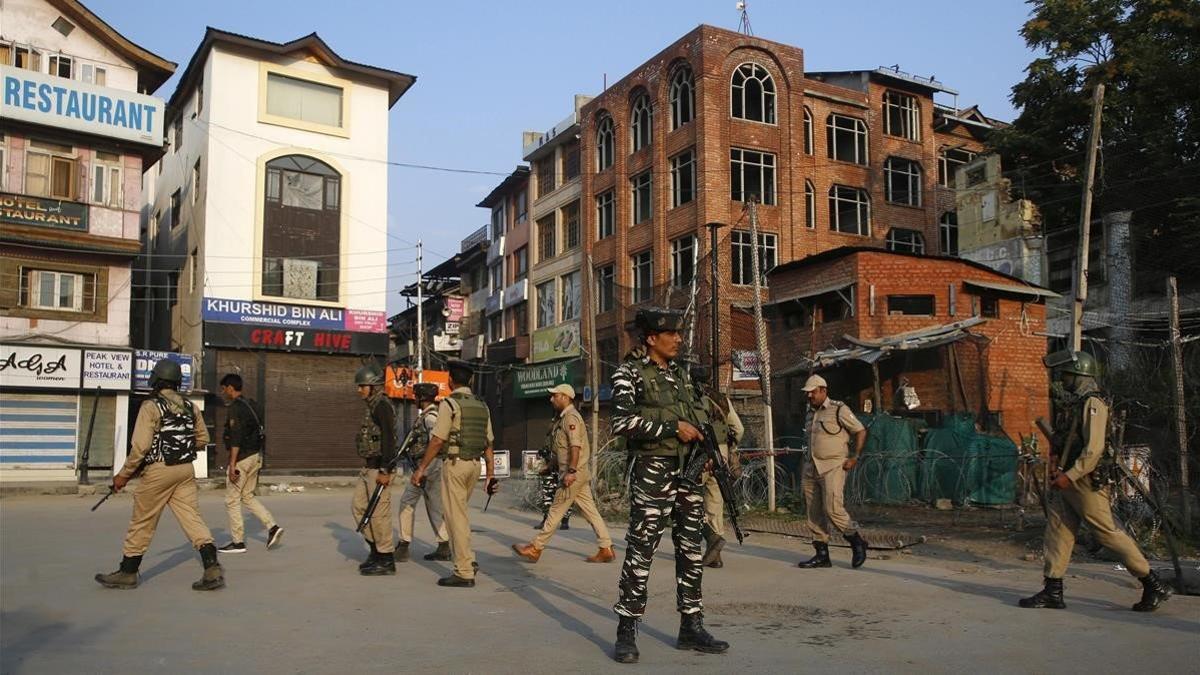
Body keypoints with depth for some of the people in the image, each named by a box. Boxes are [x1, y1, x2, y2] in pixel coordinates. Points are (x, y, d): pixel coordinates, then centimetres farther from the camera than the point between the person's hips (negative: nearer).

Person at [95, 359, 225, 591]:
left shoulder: (151, 407, -11)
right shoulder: (190, 407, 6)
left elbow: (140, 446, -15)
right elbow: (203, 438, 14)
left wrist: (124, 474, -6)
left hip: (159, 471, -5)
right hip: (186, 470, 5)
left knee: (142, 522, 9)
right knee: (192, 517, 3)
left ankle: (128, 572, 22)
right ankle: (212, 568, -9)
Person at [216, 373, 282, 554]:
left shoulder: (235, 408, -14)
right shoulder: (251, 405, 13)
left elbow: (236, 438, -21)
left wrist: (232, 464, -22)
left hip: (242, 458, -9)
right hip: (256, 456, 9)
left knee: (232, 500, 2)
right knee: (248, 496, 17)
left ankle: (238, 542, 6)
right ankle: (272, 527, 4)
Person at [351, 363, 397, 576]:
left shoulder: (382, 406, -15)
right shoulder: (371, 406, 16)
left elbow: (388, 439, -22)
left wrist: (385, 471, -24)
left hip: (379, 468, -10)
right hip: (368, 467, 10)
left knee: (379, 512, -5)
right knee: (358, 506, 14)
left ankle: (386, 560, 2)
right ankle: (375, 548, 23)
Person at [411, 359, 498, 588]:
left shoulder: (449, 404, -10)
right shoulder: (482, 405, 11)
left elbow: (437, 440, -13)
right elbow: (488, 443, 11)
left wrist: (421, 468, -8)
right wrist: (491, 474, 14)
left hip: (454, 464, -7)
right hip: (475, 465, 7)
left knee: (457, 517, -2)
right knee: (458, 513, 21)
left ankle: (464, 573, -1)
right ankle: (466, 560, 17)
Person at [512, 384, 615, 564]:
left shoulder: (571, 417, -13)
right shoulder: (563, 417, 19)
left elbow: (575, 446, -22)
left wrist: (571, 472, -26)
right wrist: (561, 472, 24)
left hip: (574, 474, -10)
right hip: (573, 473, 10)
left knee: (556, 510, -2)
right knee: (590, 511, 7)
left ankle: (535, 548, 5)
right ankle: (606, 549, 8)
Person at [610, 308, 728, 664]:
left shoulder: (680, 372, 16)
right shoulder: (629, 372, -6)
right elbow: (622, 422, -19)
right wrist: (673, 427, -17)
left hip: (689, 468, 7)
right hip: (653, 471, -7)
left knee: (691, 548, 10)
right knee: (641, 549, -3)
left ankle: (691, 627, 20)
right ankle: (626, 632, 7)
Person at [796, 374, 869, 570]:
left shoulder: (839, 410, -4)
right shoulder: (811, 413, 18)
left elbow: (861, 432, -2)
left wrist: (855, 458, -7)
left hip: (833, 467, -7)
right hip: (811, 469, 7)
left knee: (832, 508, -16)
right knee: (814, 513, 4)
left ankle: (857, 542, 5)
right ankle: (822, 555, 9)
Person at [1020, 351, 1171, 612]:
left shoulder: (1092, 404, -14)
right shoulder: (1072, 404, 14)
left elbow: (1094, 449, -21)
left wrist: (1069, 475, -21)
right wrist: (1055, 458, 1)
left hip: (1086, 482, -9)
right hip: (1066, 481, 9)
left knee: (1109, 533, -2)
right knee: (1057, 531, 6)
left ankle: (1154, 585, 11)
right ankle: (1053, 592, 10)